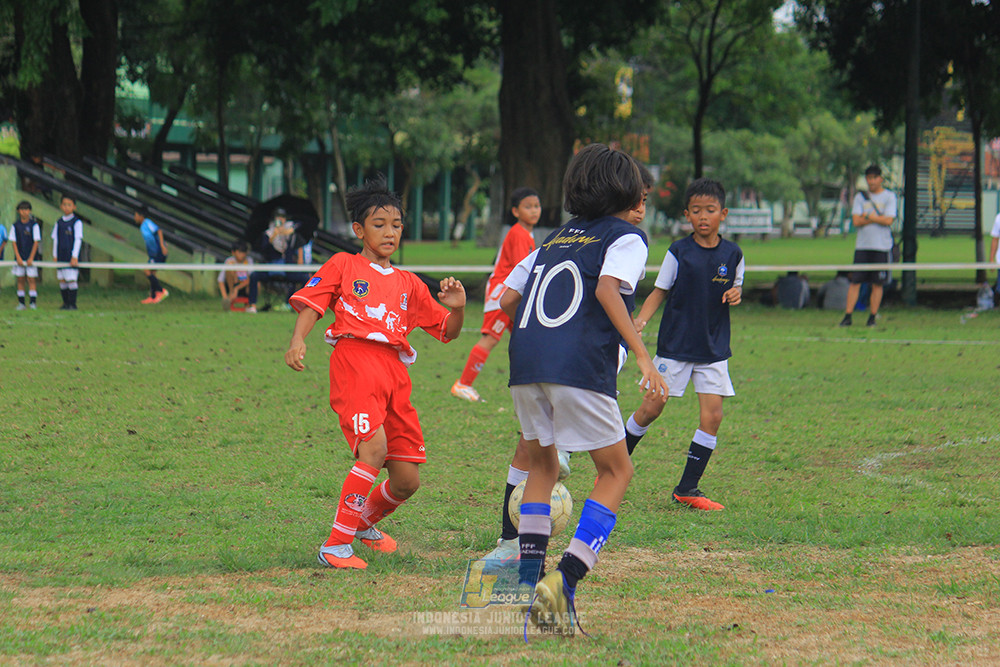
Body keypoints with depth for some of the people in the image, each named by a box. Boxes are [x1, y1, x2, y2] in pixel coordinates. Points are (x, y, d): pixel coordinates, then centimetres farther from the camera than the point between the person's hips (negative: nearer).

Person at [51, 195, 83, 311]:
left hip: (72, 257, -5)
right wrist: (54, 256, 10)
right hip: (61, 256, 5)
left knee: (72, 279, -9)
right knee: (62, 280, 7)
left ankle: (72, 304, -5)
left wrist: (74, 256, -15)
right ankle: (66, 302, 16)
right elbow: (55, 240, 15)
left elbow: (78, 240, -9)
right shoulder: (59, 223, 10)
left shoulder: (77, 222, -5)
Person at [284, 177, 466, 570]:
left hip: (395, 370, 6)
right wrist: (297, 341, -14)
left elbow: (447, 331, 24)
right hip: (354, 360, -5)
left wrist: (457, 308, 2)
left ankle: (365, 523, 36)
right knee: (373, 448, -28)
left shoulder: (408, 284, 24)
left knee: (407, 480, 3)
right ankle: (336, 545, -21)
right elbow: (310, 304, 5)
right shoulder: (343, 266, 12)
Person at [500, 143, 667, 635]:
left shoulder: (555, 239, 26)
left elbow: (507, 299, 23)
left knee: (542, 463, 25)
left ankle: (527, 578, 13)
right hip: (580, 367, -6)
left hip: (525, 363, 6)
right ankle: (564, 581, -12)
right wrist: (642, 357, -16)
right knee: (615, 470, 6)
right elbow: (607, 289, -11)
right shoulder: (626, 237, 8)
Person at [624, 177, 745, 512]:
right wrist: (641, 318, -18)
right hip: (675, 344, -2)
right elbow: (660, 291, -1)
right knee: (651, 408, 1)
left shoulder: (732, 254, 2)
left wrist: (736, 294, -8)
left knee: (712, 415, -6)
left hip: (714, 349, 2)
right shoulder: (678, 252, -6)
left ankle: (687, 487, 4)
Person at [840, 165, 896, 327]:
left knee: (877, 284, 0)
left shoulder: (889, 196, 3)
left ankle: (872, 317, 7)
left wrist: (868, 217, -6)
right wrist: (878, 218, -7)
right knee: (855, 282, -2)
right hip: (862, 245, 2)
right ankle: (847, 316, -1)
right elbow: (856, 221, -3)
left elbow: (888, 221, -9)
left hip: (882, 246, -2)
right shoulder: (860, 197, 10)